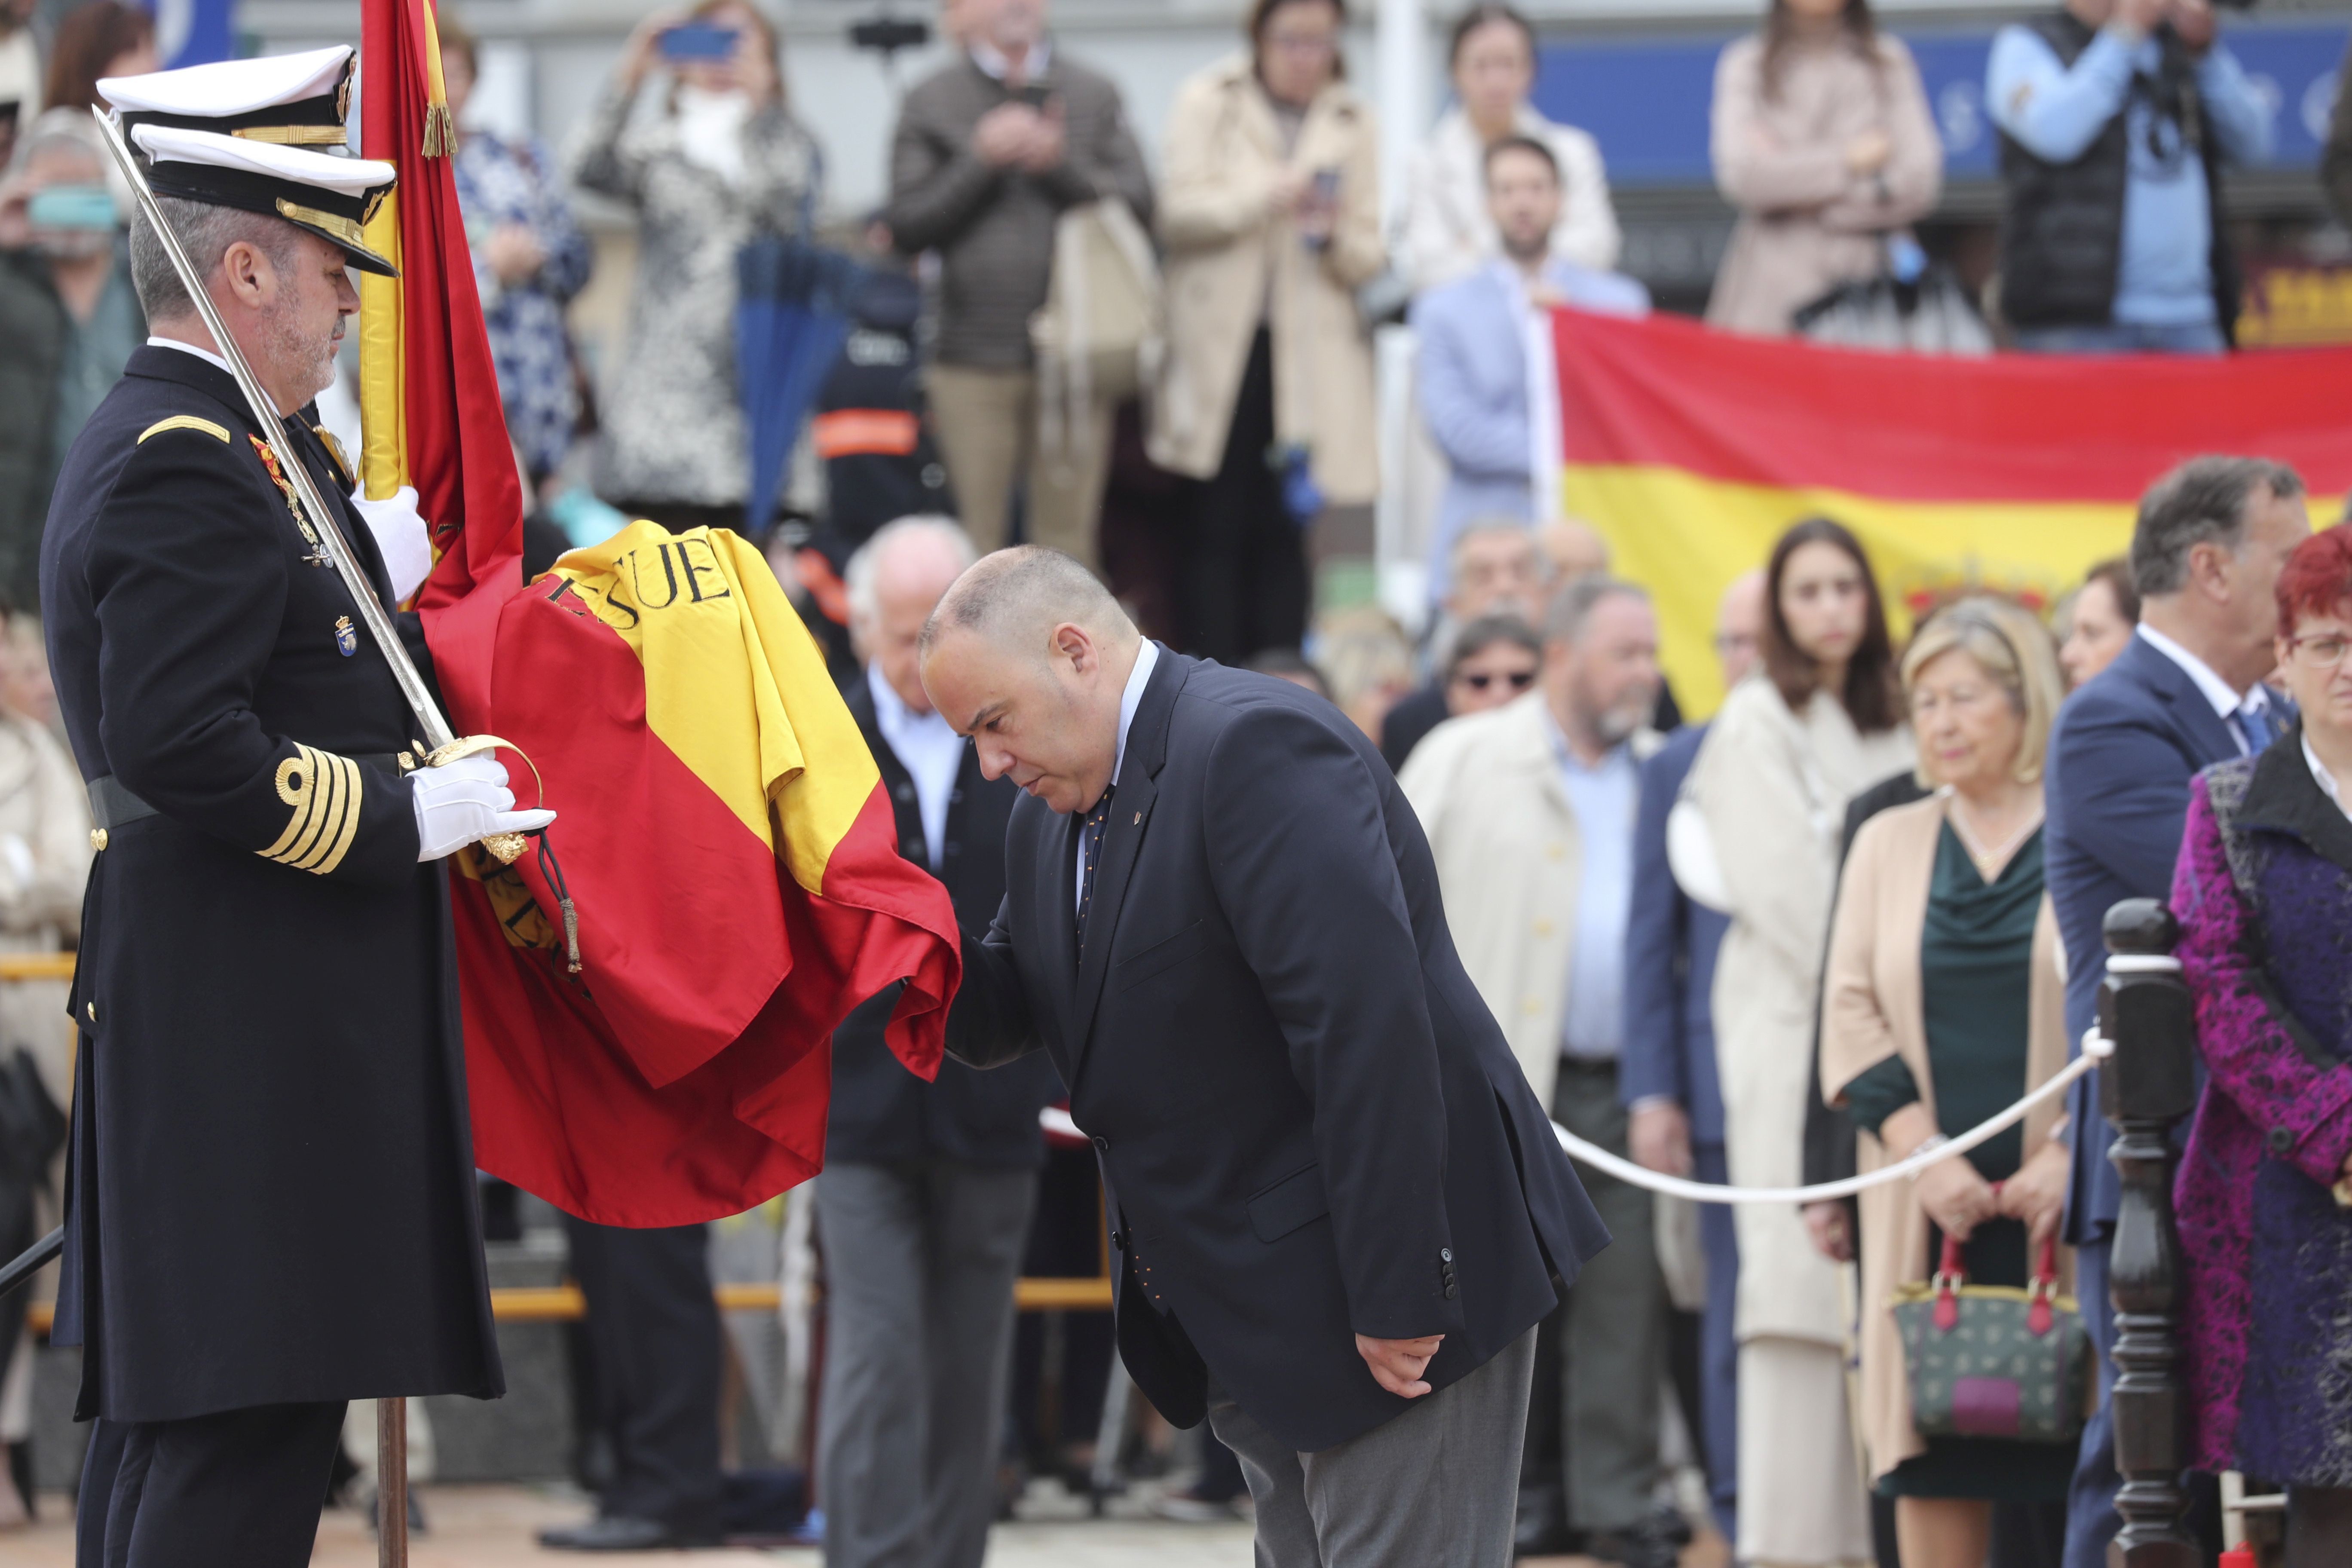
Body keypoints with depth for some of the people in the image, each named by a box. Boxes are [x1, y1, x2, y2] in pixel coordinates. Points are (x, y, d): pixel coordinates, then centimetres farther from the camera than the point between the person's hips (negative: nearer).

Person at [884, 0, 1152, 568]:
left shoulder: (1096, 96, 11)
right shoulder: (930, 104, 7)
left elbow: (1137, 205, 2)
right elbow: (905, 227, -1)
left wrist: (1061, 166, -12)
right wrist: (980, 163, -10)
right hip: (971, 364, -1)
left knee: (1068, 536, 1)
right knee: (972, 546, -1)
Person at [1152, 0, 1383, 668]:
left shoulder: (1353, 123, 11)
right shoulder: (1208, 103, 7)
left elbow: (1370, 256, 8)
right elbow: (1179, 212, -3)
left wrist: (1334, 237, -14)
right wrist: (1267, 195, -15)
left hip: (1312, 353, 1)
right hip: (1221, 343, -1)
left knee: (1287, 529, -3)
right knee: (1219, 525, -4)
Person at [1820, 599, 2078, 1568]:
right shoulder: (1888, 843, 14)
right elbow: (1852, 1016, 8)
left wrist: (2073, 1154, -13)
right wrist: (1923, 1151, -6)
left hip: (2061, 1202, -3)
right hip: (1930, 1203, 3)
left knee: (2068, 1438, -6)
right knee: (1930, 1463, 0)